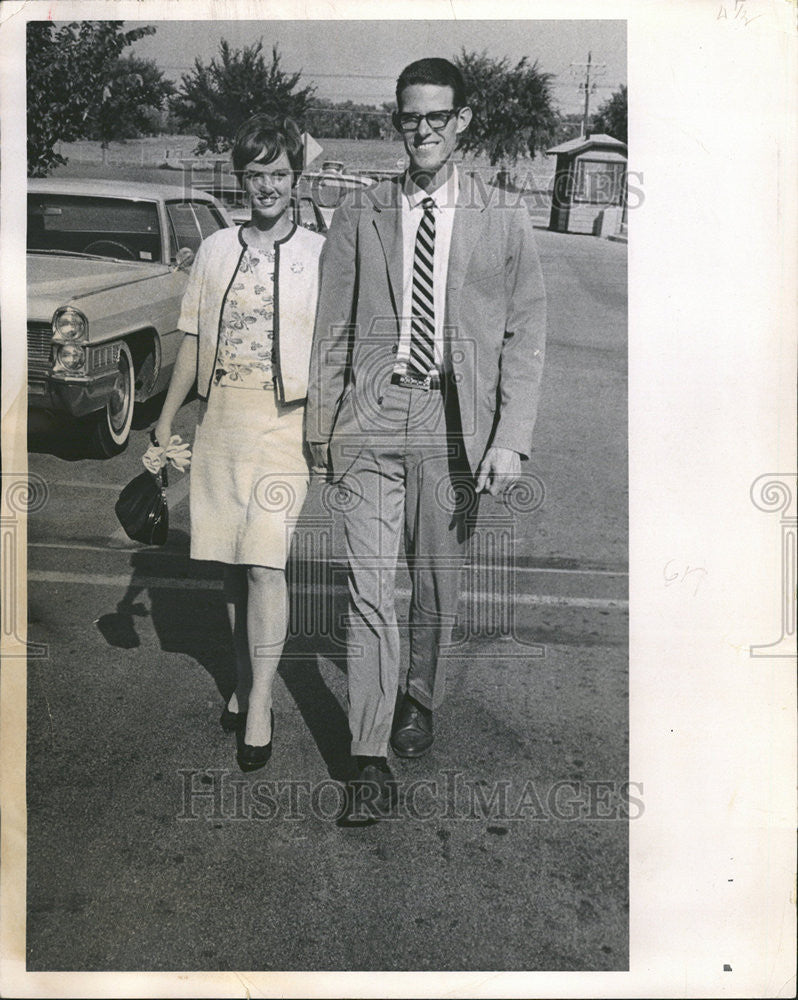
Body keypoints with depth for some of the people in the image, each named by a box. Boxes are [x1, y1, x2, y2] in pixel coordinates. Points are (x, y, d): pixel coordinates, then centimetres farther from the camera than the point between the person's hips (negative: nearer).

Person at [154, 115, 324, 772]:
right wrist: (166, 421, 10)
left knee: (264, 561, -11)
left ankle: (260, 702, 1)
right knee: (231, 562, 9)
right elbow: (193, 342, 14)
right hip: (219, 421, 4)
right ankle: (245, 684, 25)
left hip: (285, 423, -4)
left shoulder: (320, 253, 3)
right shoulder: (216, 250, 12)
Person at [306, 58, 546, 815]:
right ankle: (370, 751, 8)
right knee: (370, 588, -3)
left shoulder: (503, 223, 4)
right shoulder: (358, 218, 5)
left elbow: (524, 337, 3)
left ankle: (420, 701, 38)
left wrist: (509, 439, -6)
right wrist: (320, 429, 5)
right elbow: (332, 333, 7)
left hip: (454, 422, 1)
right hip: (372, 418, 0)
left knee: (438, 583, 12)